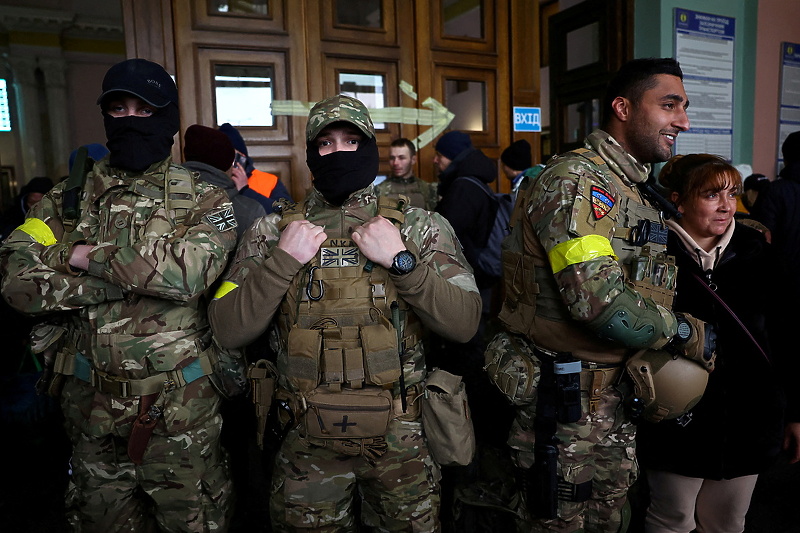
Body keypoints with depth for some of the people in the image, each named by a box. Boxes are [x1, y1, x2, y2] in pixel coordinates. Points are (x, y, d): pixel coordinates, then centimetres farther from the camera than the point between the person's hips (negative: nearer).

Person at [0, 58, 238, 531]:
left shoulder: (203, 199, -4)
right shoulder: (69, 199, 5)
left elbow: (188, 271, -23)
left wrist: (89, 257, -13)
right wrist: (130, 276, -17)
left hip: (180, 408, -3)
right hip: (92, 406, 3)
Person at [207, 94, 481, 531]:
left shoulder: (418, 228, -2)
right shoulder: (273, 232, 0)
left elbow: (463, 323, -10)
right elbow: (229, 332, -6)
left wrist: (401, 260, -19)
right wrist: (282, 261, -17)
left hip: (400, 440, 0)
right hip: (306, 443, 1)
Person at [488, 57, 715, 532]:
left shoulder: (639, 192, 13)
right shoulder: (575, 180, -18)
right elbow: (601, 301, -28)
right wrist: (688, 334, -13)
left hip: (615, 399, 9)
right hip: (566, 406, -9)